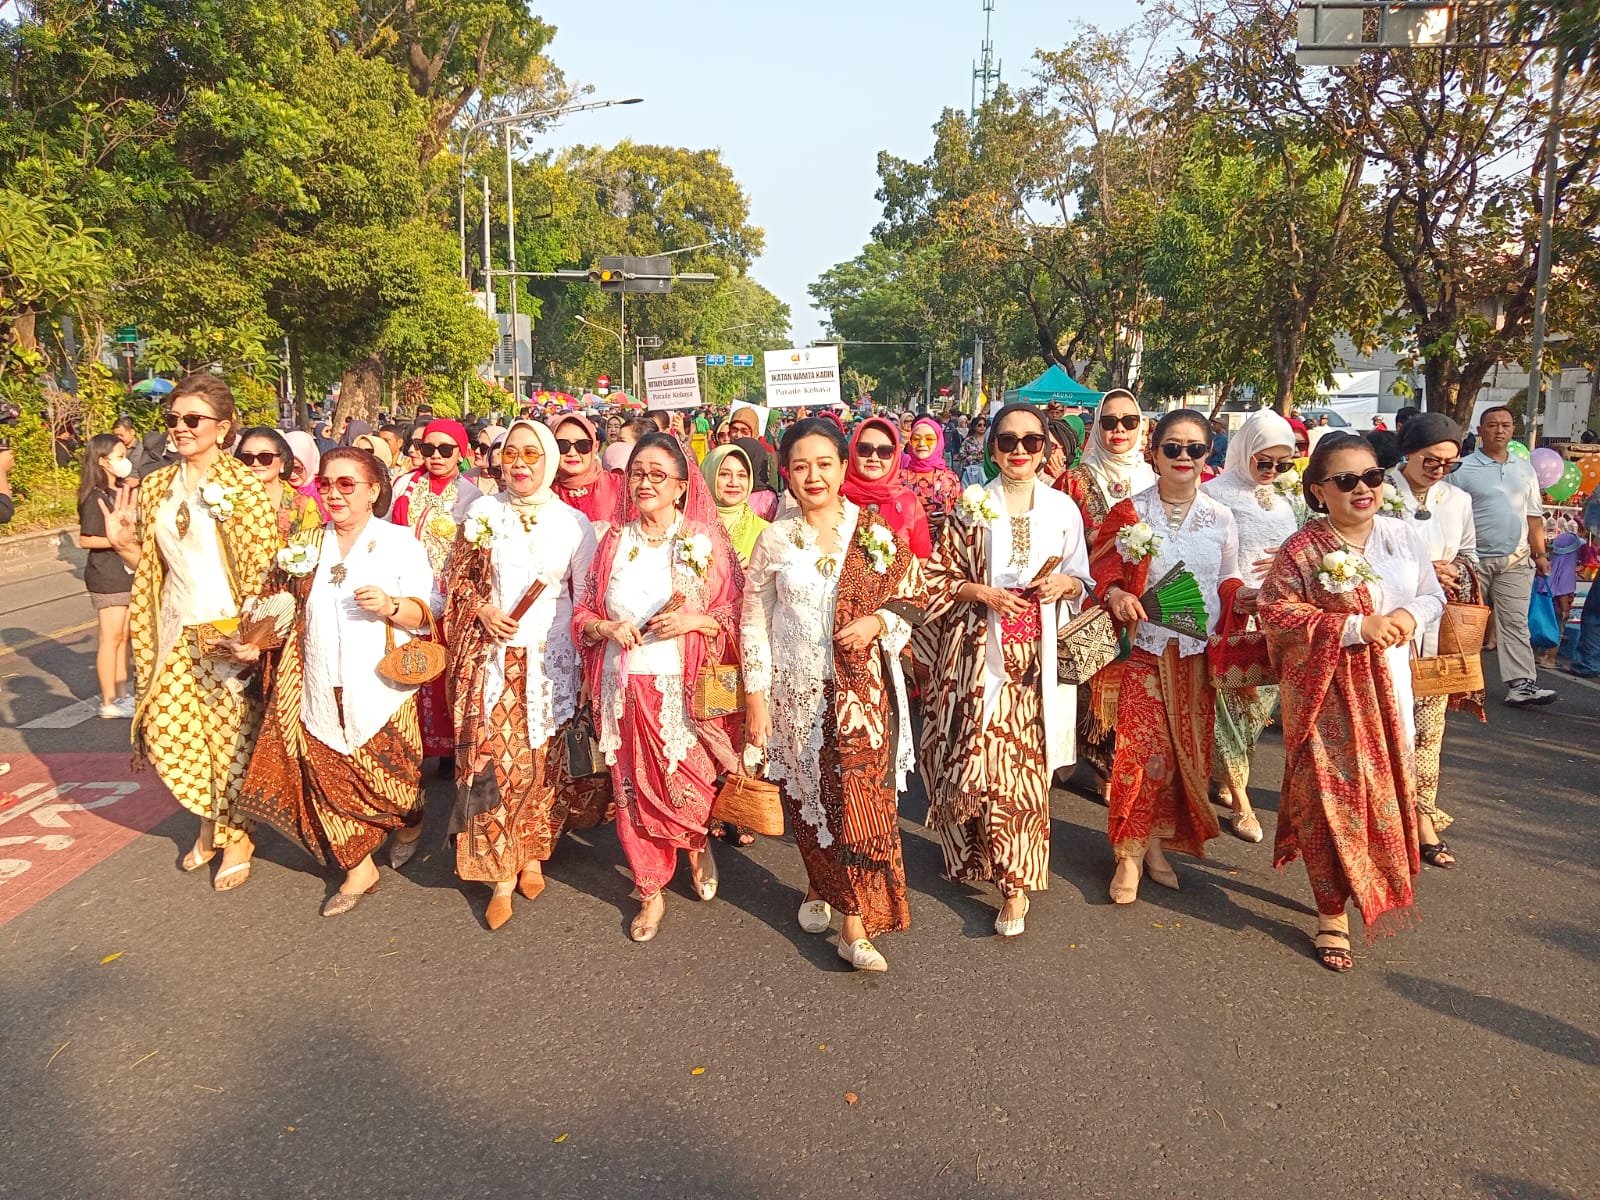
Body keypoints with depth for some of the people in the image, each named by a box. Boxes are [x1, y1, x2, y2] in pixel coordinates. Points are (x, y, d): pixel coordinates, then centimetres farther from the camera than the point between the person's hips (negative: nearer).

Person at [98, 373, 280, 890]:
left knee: (232, 737, 3)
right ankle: (209, 823, 31)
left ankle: (236, 837, 22)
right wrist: (122, 543, -4)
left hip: (228, 633, -5)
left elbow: (264, 568, -10)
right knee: (168, 734, 7)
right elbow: (151, 565, 15)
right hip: (175, 632, 6)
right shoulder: (155, 488, 8)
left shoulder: (245, 488, -9)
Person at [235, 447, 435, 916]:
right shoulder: (306, 546, 11)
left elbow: (428, 612, -6)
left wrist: (390, 606, -25)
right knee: (329, 777, 3)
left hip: (380, 688, -4)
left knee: (389, 774, 4)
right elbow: (287, 609, 17)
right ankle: (358, 869, 16)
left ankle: (408, 826, 36)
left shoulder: (400, 543, -2)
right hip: (320, 689, 4)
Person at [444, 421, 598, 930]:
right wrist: (482, 611, -8)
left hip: (549, 658, 0)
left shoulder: (574, 522, 0)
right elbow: (457, 577, 10)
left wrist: (586, 658, 2)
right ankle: (500, 875, 7)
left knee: (541, 758, 6)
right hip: (491, 655, 0)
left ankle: (533, 855, 27)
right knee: (492, 757, -4)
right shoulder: (483, 511, 2)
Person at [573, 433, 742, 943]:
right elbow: (583, 613, 11)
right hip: (626, 688, 3)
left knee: (689, 787, 0)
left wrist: (694, 620, -18)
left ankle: (698, 844, 36)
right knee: (634, 790, 8)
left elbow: (736, 615, -1)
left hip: (685, 688, -2)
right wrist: (608, 627, -10)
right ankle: (651, 892, 26)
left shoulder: (705, 542, -1)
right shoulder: (613, 541, 7)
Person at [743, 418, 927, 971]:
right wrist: (756, 698, -2)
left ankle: (855, 925, 4)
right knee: (807, 797, 12)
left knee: (861, 797, -6)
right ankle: (822, 888, 36)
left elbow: (914, 594, 5)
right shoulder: (774, 539, 1)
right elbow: (754, 622, 2)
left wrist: (877, 621, -15)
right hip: (795, 691, 1)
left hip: (861, 690, -1)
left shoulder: (874, 532, 0)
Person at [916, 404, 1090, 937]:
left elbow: (1081, 581, 14)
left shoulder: (1064, 509, 7)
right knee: (984, 758, -1)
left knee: (1025, 763, 0)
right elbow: (937, 578, 2)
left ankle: (1015, 881, 12)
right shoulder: (972, 507, 3)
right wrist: (985, 594, -13)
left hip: (1039, 654, 1)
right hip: (982, 650, -1)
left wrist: (1065, 584, -8)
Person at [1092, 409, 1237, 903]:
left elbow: (1228, 582, 12)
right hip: (1147, 647, -3)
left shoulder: (1221, 518, 4)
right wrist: (1116, 594, -20)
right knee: (1143, 749, -6)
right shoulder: (1130, 512, -2)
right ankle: (1129, 854, 7)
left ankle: (1159, 843, 26)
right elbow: (1103, 570, 0)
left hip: (1199, 651, 3)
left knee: (1188, 748, 9)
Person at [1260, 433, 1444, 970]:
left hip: (1388, 688, 5)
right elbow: (1275, 612, -17)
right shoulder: (1303, 548, -12)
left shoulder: (1401, 535, 4)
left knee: (1383, 787, 15)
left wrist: (1410, 614, -11)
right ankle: (1332, 912, 11)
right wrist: (1355, 627, -21)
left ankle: (1374, 882, 40)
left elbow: (1433, 595, 12)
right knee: (1332, 795, -2)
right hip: (1326, 690, -5)